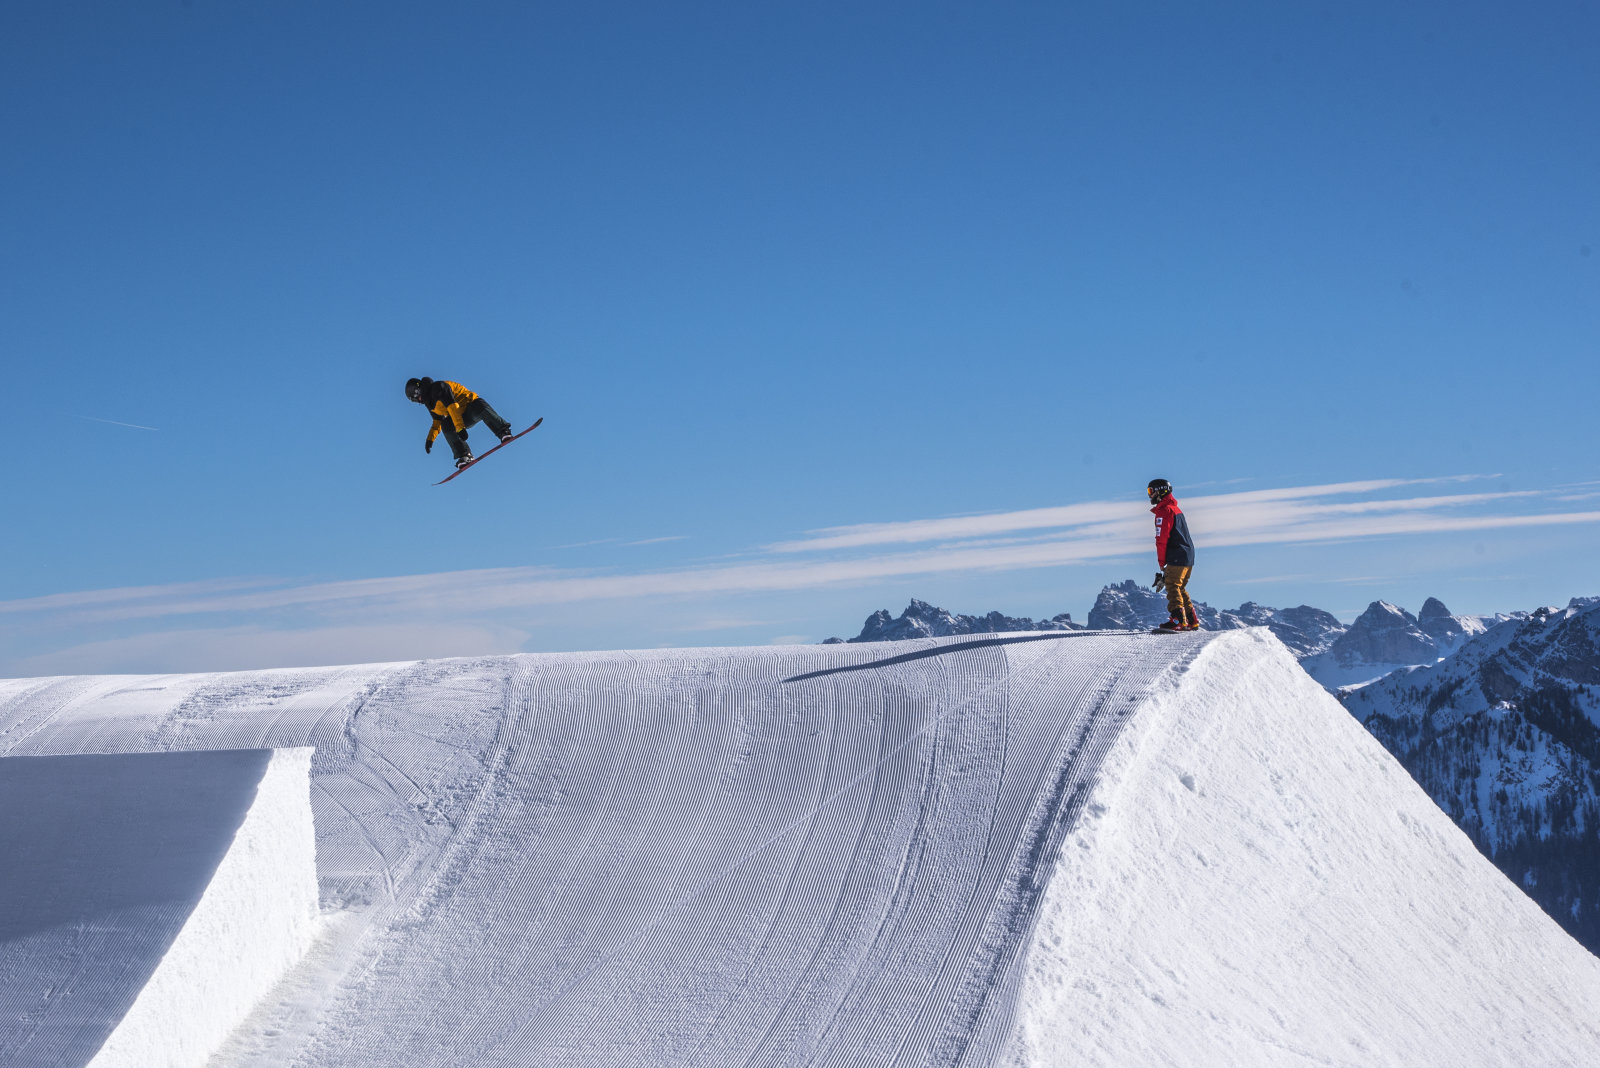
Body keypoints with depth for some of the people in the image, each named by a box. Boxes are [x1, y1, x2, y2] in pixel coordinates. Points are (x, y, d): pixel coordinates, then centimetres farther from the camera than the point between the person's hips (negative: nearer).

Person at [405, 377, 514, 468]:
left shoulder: (438, 387, -16)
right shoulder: (430, 403, 12)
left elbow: (452, 406, -27)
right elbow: (437, 422, 22)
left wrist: (460, 428, -34)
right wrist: (430, 439, 9)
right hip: (463, 418, 7)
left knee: (480, 406, -40)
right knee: (446, 424, -21)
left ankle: (503, 432, -46)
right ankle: (465, 455, -30)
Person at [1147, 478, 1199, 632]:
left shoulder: (1164, 511, -10)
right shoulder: (1176, 509, 21)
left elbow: (1162, 539, -14)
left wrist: (1162, 563, -8)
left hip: (1177, 558, -10)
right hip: (1188, 556, 10)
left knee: (1172, 587, -12)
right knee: (1180, 588, 15)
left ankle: (1178, 620, -22)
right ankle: (1192, 621, 15)